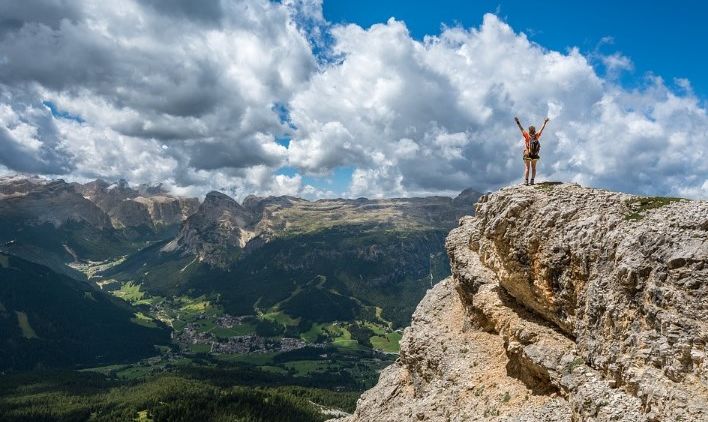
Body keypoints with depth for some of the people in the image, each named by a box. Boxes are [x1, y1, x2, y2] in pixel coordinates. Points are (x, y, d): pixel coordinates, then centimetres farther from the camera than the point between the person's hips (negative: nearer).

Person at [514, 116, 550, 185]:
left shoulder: (527, 135, -13)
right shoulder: (536, 136, -4)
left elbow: (521, 129, -12)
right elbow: (541, 129, 8)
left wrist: (518, 122, -8)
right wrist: (545, 123, 20)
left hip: (527, 154, -3)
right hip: (535, 155, 3)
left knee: (527, 168, 0)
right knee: (533, 168, 12)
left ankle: (526, 181, -8)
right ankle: (532, 180, 9)